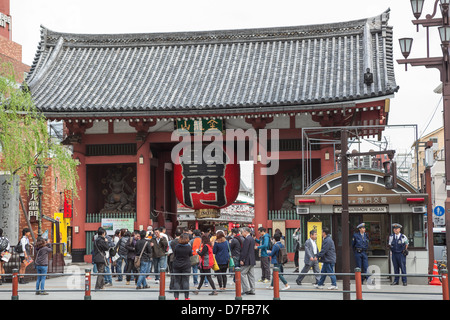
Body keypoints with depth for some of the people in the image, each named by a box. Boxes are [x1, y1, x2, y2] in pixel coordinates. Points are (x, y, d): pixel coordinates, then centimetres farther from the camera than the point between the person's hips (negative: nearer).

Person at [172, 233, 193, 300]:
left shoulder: (176, 247, -8)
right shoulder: (189, 247, -9)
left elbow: (174, 254, 3)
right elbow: (190, 255, 4)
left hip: (176, 266, 1)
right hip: (186, 266, 0)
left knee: (176, 281, 7)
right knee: (185, 281, 6)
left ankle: (176, 296, 6)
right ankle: (186, 296, 8)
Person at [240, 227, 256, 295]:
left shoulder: (247, 239, -15)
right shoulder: (252, 238, 15)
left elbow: (245, 250, -19)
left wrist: (242, 259, -18)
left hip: (247, 260, -9)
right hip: (252, 260, 9)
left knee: (242, 273, -4)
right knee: (251, 275, 9)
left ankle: (247, 289, -9)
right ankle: (252, 290, 9)